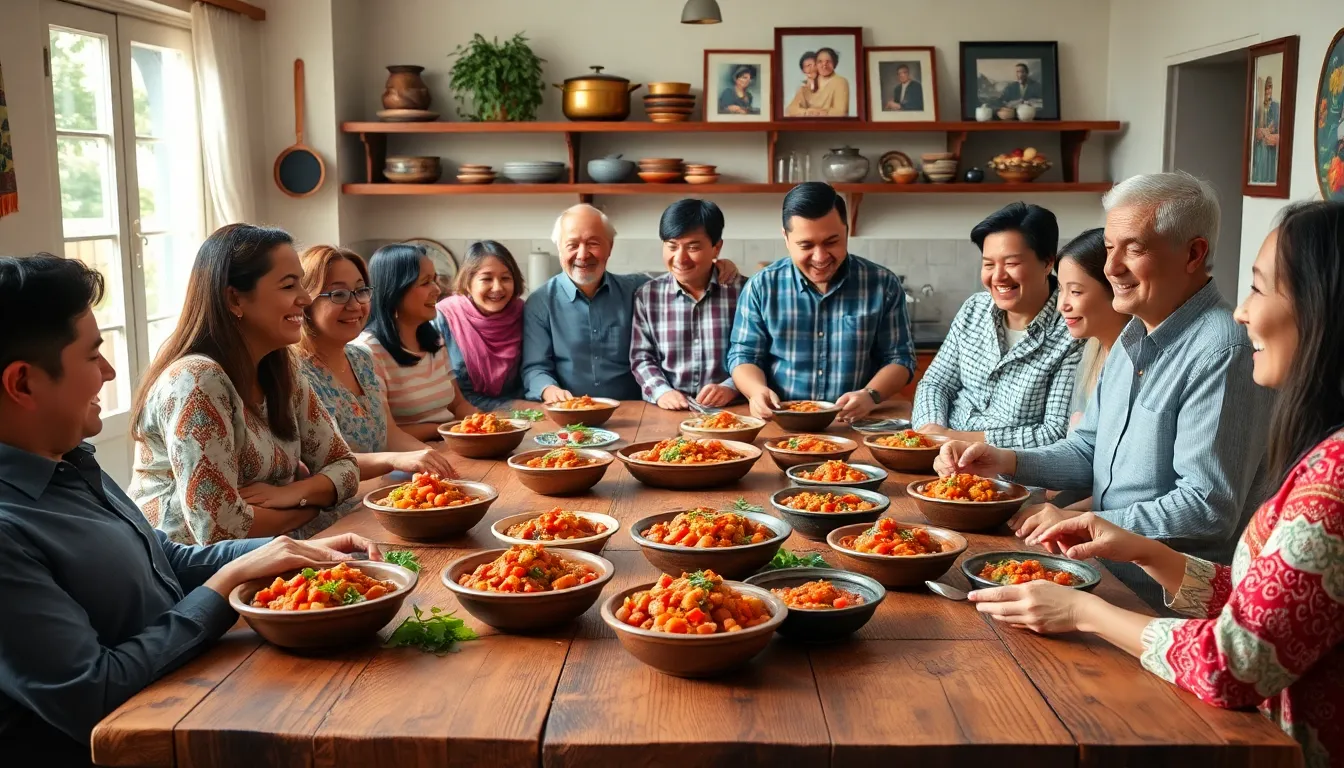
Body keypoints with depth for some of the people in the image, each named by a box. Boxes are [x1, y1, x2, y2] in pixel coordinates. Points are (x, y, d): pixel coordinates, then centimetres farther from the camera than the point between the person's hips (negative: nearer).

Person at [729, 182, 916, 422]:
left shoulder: (883, 285, 2)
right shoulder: (761, 287, 3)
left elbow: (899, 357, 5)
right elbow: (744, 355, 6)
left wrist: (871, 395, -15)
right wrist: (758, 390, -16)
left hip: (855, 425, -1)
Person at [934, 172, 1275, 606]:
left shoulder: (1221, 354, -19)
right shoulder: (1135, 335, 12)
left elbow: (1207, 509, -23)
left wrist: (1080, 522, -18)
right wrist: (1007, 462, 0)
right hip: (1108, 571, 8)